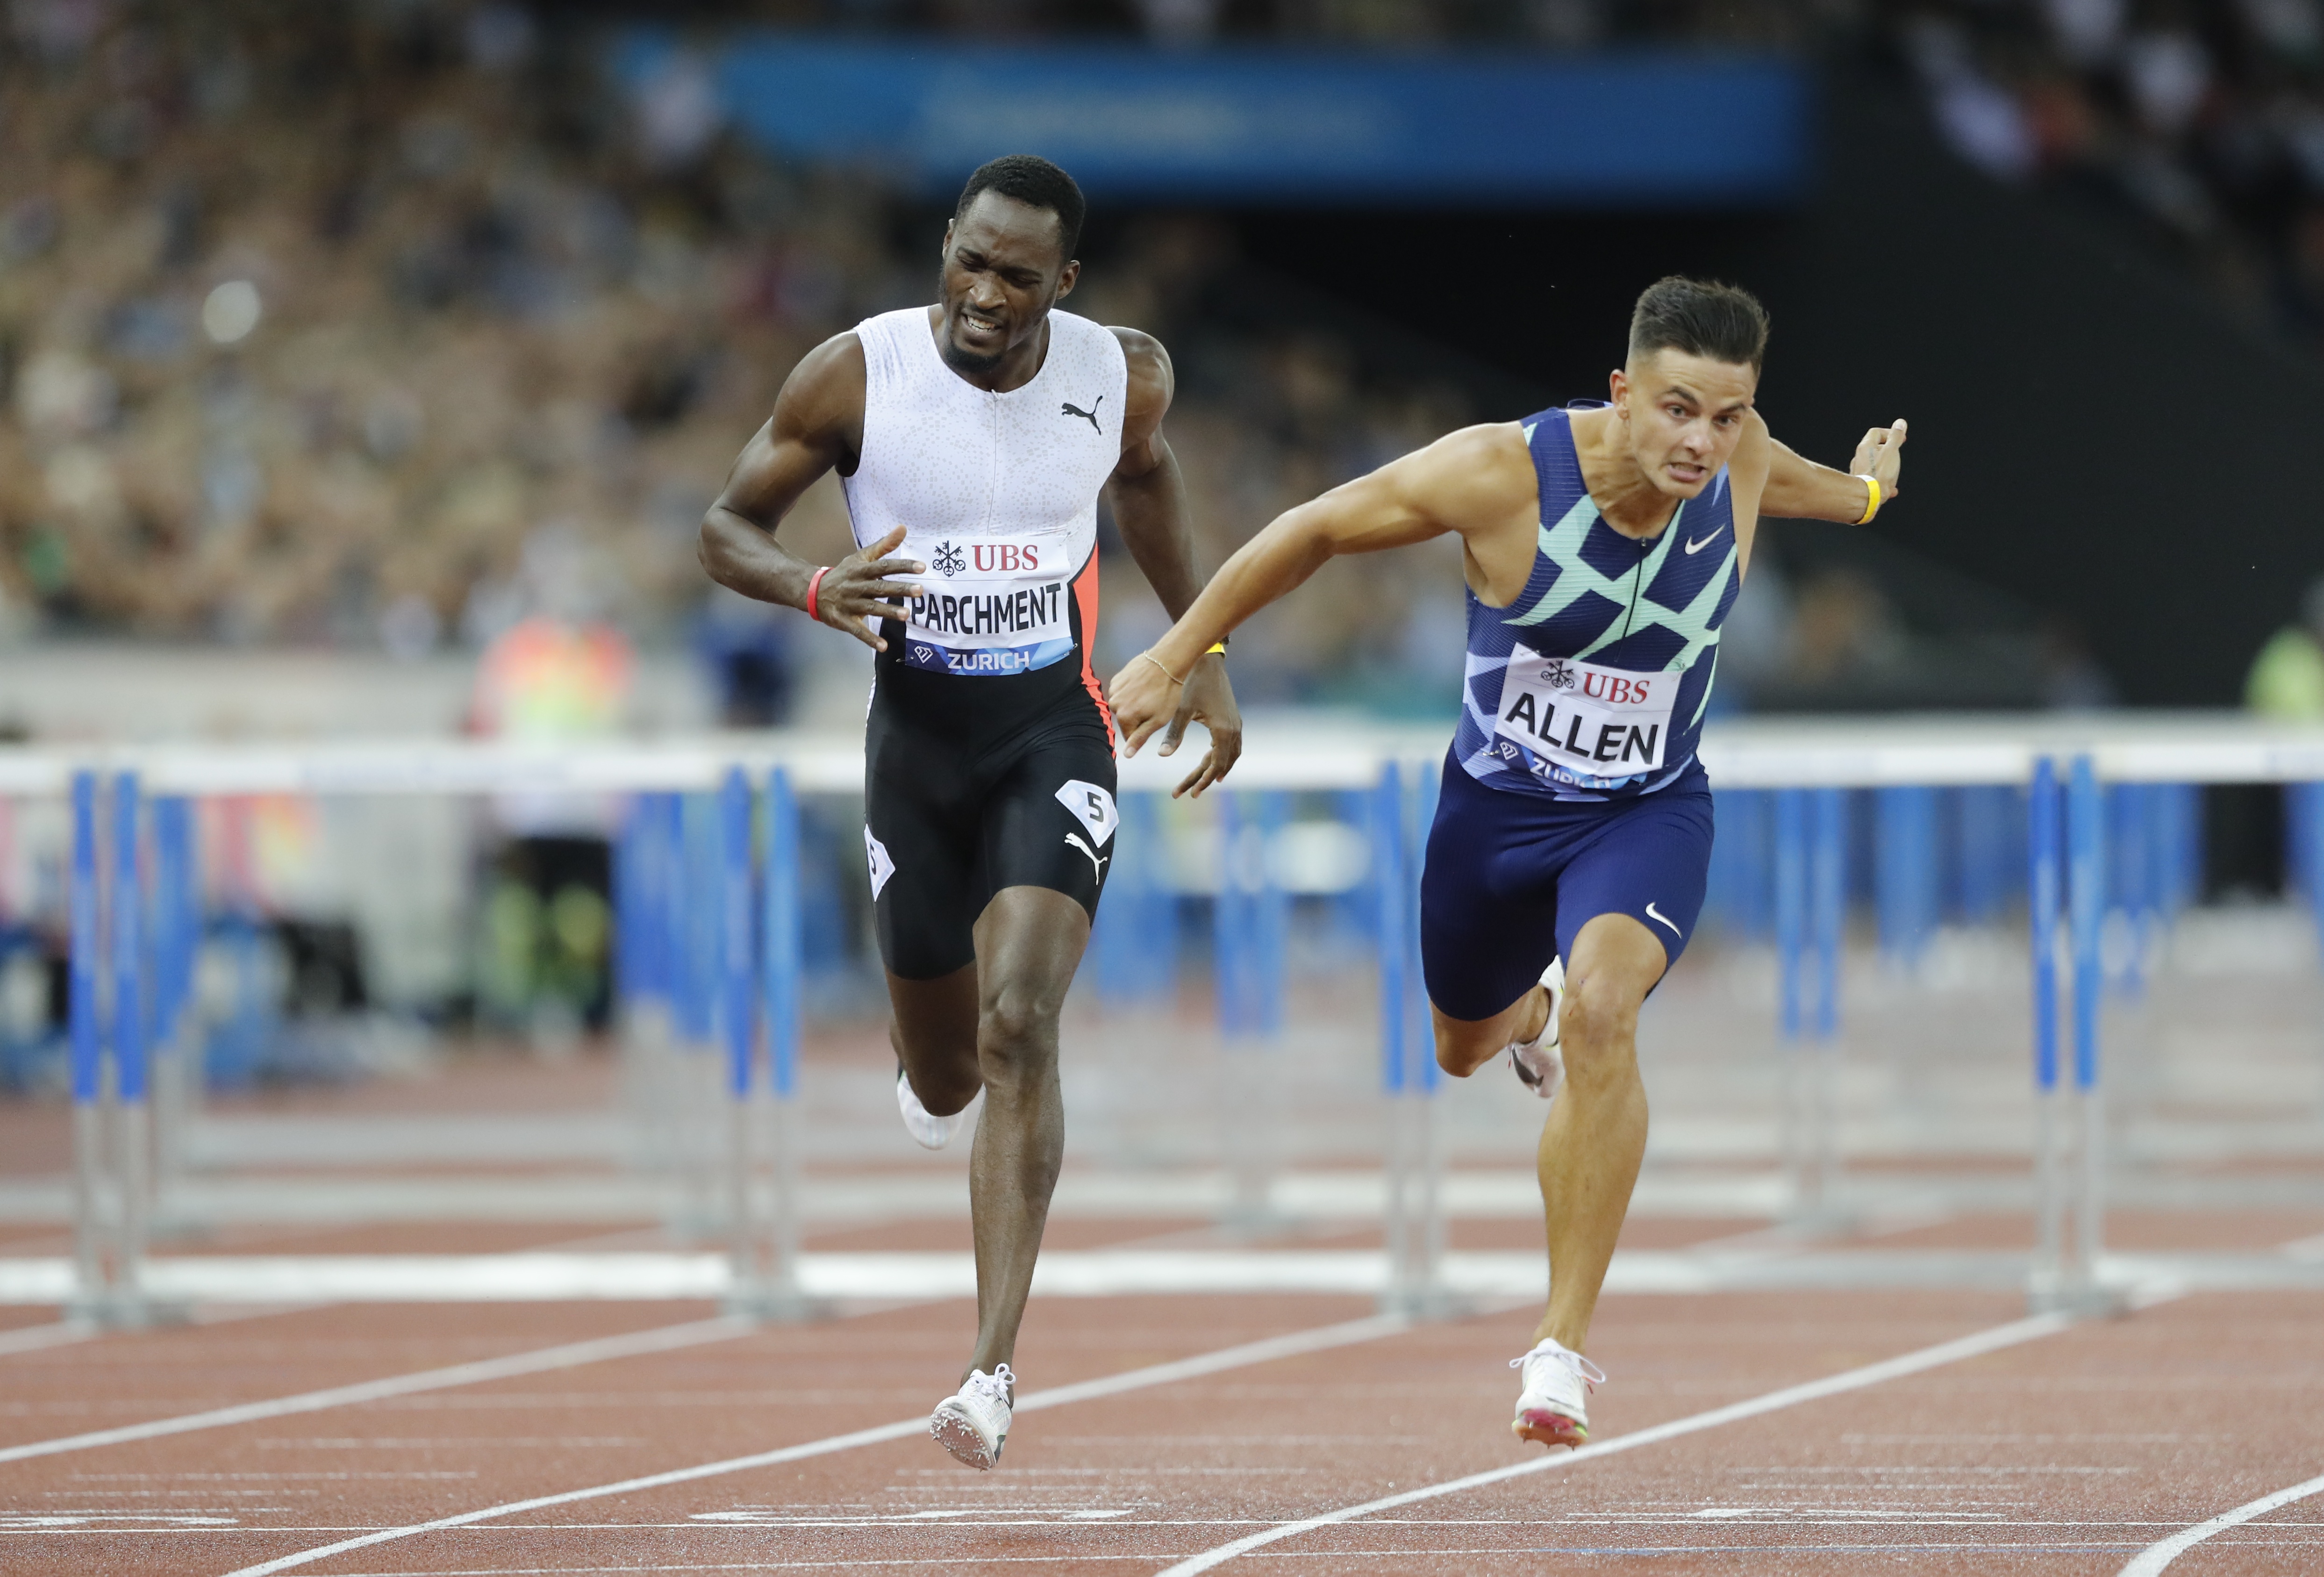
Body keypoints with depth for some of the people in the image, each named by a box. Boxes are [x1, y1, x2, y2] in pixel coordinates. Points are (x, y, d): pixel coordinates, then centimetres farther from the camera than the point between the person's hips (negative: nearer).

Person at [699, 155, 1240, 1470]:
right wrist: (815, 588, -24)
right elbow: (727, 528, -2)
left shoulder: (1122, 377, -7)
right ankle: (940, 1065, 53)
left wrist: (1205, 655, 17)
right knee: (944, 1078, 11)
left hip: (1055, 732, -1)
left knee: (1018, 1029, -20)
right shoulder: (855, 376, -12)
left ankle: (996, 1370, -21)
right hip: (916, 733, 1)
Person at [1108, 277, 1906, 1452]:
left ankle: (1564, 1343, -26)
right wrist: (1176, 658, -9)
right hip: (1494, 810, 1)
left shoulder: (1739, 463, -16)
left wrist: (1861, 491, 36)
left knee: (1602, 1011, -30)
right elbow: (1316, 529, -14)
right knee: (1463, 1048, 23)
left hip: (1646, 815, -1)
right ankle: (1536, 1011, 65)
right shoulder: (1503, 474, -27)